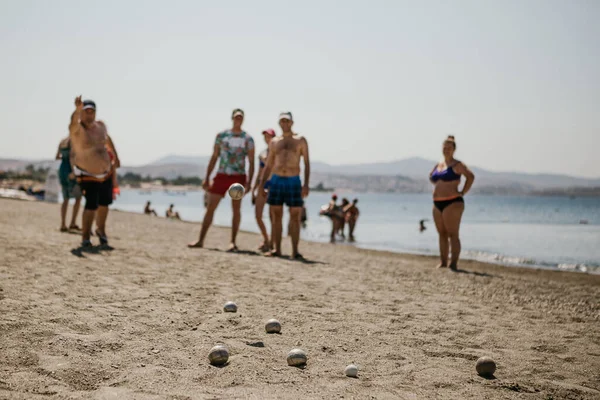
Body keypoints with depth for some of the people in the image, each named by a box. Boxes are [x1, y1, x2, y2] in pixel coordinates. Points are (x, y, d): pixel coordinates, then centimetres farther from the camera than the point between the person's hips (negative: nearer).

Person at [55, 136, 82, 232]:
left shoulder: (62, 141, 15)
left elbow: (57, 157, 22)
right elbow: (71, 156, -19)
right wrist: (73, 171, -21)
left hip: (62, 170, 8)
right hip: (70, 170, -8)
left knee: (66, 198, 10)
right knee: (78, 197, 0)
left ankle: (63, 225, 5)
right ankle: (73, 223, -6)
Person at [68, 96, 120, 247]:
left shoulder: (100, 126, -3)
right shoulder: (77, 128, -20)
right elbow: (74, 121, -46)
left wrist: (115, 156, 17)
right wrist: (78, 109, -67)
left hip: (106, 171, 6)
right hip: (87, 175, -6)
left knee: (105, 202, 17)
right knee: (91, 205, -18)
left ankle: (101, 230, 39)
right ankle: (85, 237, -5)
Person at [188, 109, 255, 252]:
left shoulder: (248, 139, 2)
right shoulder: (221, 136, 7)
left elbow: (251, 162, 0)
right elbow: (214, 158, 9)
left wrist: (249, 183, -10)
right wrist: (207, 178, 4)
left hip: (238, 177, -1)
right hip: (222, 175, 2)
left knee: (236, 209, -2)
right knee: (210, 207, 0)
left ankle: (233, 242, 4)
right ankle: (201, 240, 4)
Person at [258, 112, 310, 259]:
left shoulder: (300, 140, 5)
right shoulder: (274, 142, 13)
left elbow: (307, 163, 1)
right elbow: (268, 166, 16)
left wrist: (306, 184, -10)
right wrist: (260, 185, 7)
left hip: (294, 182, -3)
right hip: (276, 181, 3)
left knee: (295, 217, -4)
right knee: (276, 217, 1)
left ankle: (295, 251, -2)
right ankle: (276, 249, 6)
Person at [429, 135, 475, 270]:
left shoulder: (456, 165, -7)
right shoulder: (438, 165, 15)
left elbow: (471, 176, -19)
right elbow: (431, 177, 34)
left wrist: (463, 192, -16)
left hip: (452, 203, -8)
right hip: (437, 203, 8)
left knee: (453, 234, -8)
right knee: (442, 234, 9)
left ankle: (454, 263, -7)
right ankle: (443, 262, 14)